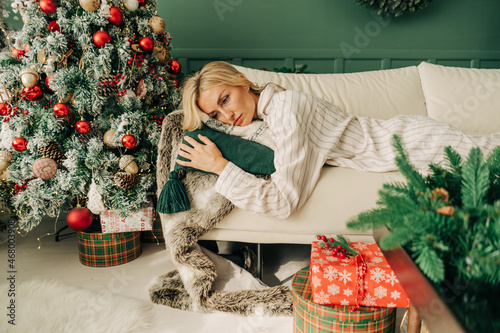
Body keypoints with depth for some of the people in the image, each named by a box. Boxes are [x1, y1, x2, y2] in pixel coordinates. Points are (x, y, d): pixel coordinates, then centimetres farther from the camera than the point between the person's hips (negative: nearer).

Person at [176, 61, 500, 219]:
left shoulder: (285, 106, -29)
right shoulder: (264, 107, -2)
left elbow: (284, 201, -33)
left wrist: (220, 166, -28)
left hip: (409, 142, -7)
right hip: (397, 134, 7)